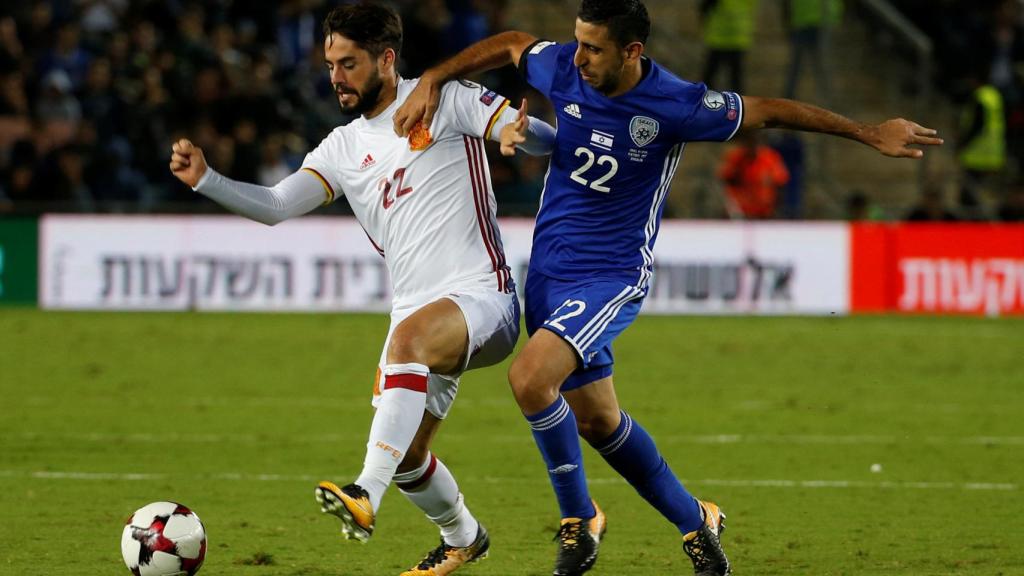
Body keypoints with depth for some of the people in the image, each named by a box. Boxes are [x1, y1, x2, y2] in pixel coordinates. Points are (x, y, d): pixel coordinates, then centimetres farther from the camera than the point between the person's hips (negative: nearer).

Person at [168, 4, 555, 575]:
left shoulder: (445, 100, -2)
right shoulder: (344, 149, 13)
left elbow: (546, 137, -5)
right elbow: (275, 205, 3)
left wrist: (521, 132, -29)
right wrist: (205, 179, -12)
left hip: (483, 297, -7)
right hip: (416, 311, 7)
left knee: (408, 336, -37)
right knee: (404, 453, 7)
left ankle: (366, 496, -48)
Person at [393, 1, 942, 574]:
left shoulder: (676, 106, -18)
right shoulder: (564, 68, -7)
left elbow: (767, 110, -6)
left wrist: (869, 133, 1)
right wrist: (431, 82, 6)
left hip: (613, 276, -6)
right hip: (548, 269, 6)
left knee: (529, 377, -26)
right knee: (597, 420, 13)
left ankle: (579, 522, -7)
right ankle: (694, 521, 33)